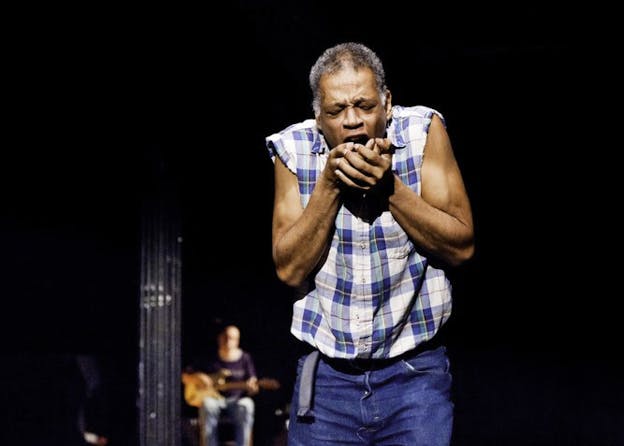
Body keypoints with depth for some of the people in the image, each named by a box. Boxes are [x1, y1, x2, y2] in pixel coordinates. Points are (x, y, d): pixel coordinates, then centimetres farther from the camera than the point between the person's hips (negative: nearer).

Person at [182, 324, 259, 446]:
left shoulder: (245, 358, 7)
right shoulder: (208, 358, 8)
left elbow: (252, 383, 6)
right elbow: (185, 376, 13)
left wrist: (252, 388, -18)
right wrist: (198, 378, -8)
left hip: (236, 400, 0)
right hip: (214, 398, 0)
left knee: (246, 406, -35)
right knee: (208, 405, -36)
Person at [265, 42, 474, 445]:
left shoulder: (424, 130, -7)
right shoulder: (294, 150, -2)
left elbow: (462, 247, -9)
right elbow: (290, 270, -6)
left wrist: (389, 186, -19)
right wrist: (329, 184, -16)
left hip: (414, 371, -1)